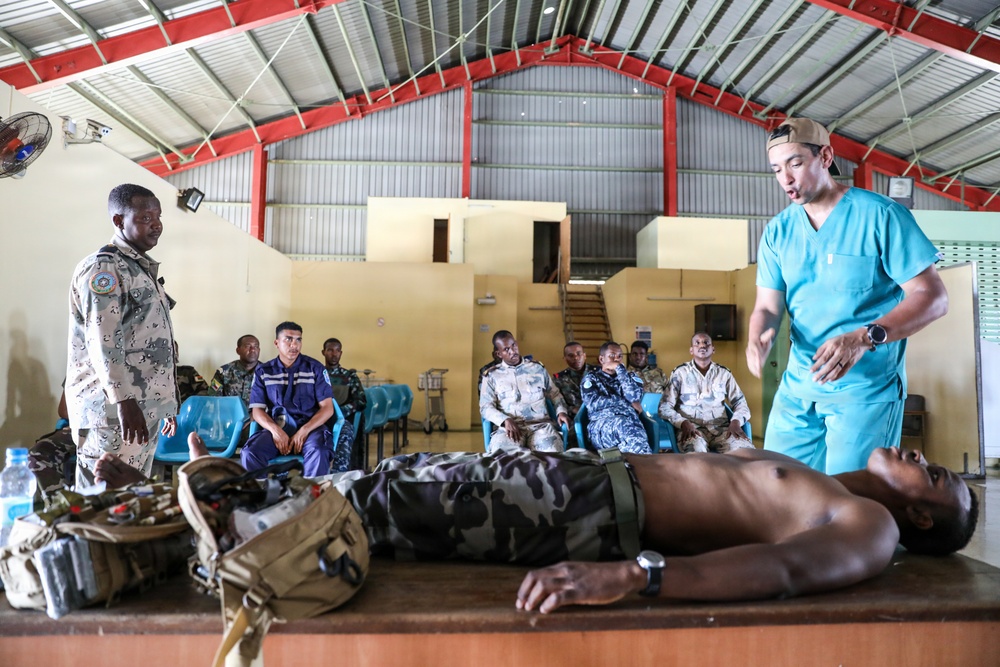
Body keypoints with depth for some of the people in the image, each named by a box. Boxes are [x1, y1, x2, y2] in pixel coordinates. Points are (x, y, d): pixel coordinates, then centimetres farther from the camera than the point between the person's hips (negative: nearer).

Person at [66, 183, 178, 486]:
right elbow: (103, 342, -18)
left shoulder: (142, 268, 20)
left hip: (145, 407, 9)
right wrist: (124, 400, -25)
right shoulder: (102, 267, -8)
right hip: (112, 410, -9)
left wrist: (165, 404, 22)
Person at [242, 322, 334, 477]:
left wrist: (304, 431, -15)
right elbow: (257, 410, 5)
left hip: (310, 426, -1)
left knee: (318, 452, -36)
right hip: (276, 427, 2)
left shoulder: (315, 368, 5)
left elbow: (327, 408, 0)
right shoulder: (263, 371, 9)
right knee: (249, 453, -28)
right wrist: (275, 430, -15)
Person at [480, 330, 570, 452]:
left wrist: (561, 411, 3)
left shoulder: (537, 367, 18)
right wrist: (505, 420, -14)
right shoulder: (491, 375, 12)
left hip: (540, 424, 1)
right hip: (510, 426, -1)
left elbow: (554, 394, 24)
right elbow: (486, 407, 4)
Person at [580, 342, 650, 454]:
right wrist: (626, 402, 5)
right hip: (601, 424, -2)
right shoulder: (591, 377, 19)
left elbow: (634, 396, 2)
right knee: (622, 424, -39)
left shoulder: (630, 377, 26)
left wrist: (620, 369, 5)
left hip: (630, 420, 2)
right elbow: (593, 403, -1)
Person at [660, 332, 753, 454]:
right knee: (696, 449, -38)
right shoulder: (680, 373, 5)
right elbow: (665, 407, 0)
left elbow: (741, 403, 15)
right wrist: (683, 423, -19)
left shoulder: (724, 373, 13)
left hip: (720, 428, 3)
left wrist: (736, 421, -9)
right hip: (692, 428, -3)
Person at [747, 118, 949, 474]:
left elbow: (932, 296, -11)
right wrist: (757, 338, -19)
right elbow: (767, 306, 5)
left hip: (867, 387, -4)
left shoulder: (881, 215, -8)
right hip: (797, 387, 5)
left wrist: (865, 338, -27)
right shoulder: (778, 231, 6)